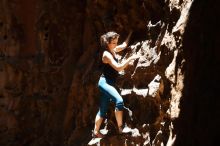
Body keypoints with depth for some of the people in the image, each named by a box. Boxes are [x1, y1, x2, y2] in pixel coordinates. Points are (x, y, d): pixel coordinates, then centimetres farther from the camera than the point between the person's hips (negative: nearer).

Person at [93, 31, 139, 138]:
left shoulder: (113, 50, 9)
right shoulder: (106, 54, -17)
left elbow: (124, 45, 26)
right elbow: (119, 68, -25)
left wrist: (130, 33, 25)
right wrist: (130, 58, -25)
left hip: (108, 83, 10)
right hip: (104, 82, -10)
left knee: (103, 110, 14)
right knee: (119, 101, -28)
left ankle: (96, 132, 22)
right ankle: (120, 128, -25)